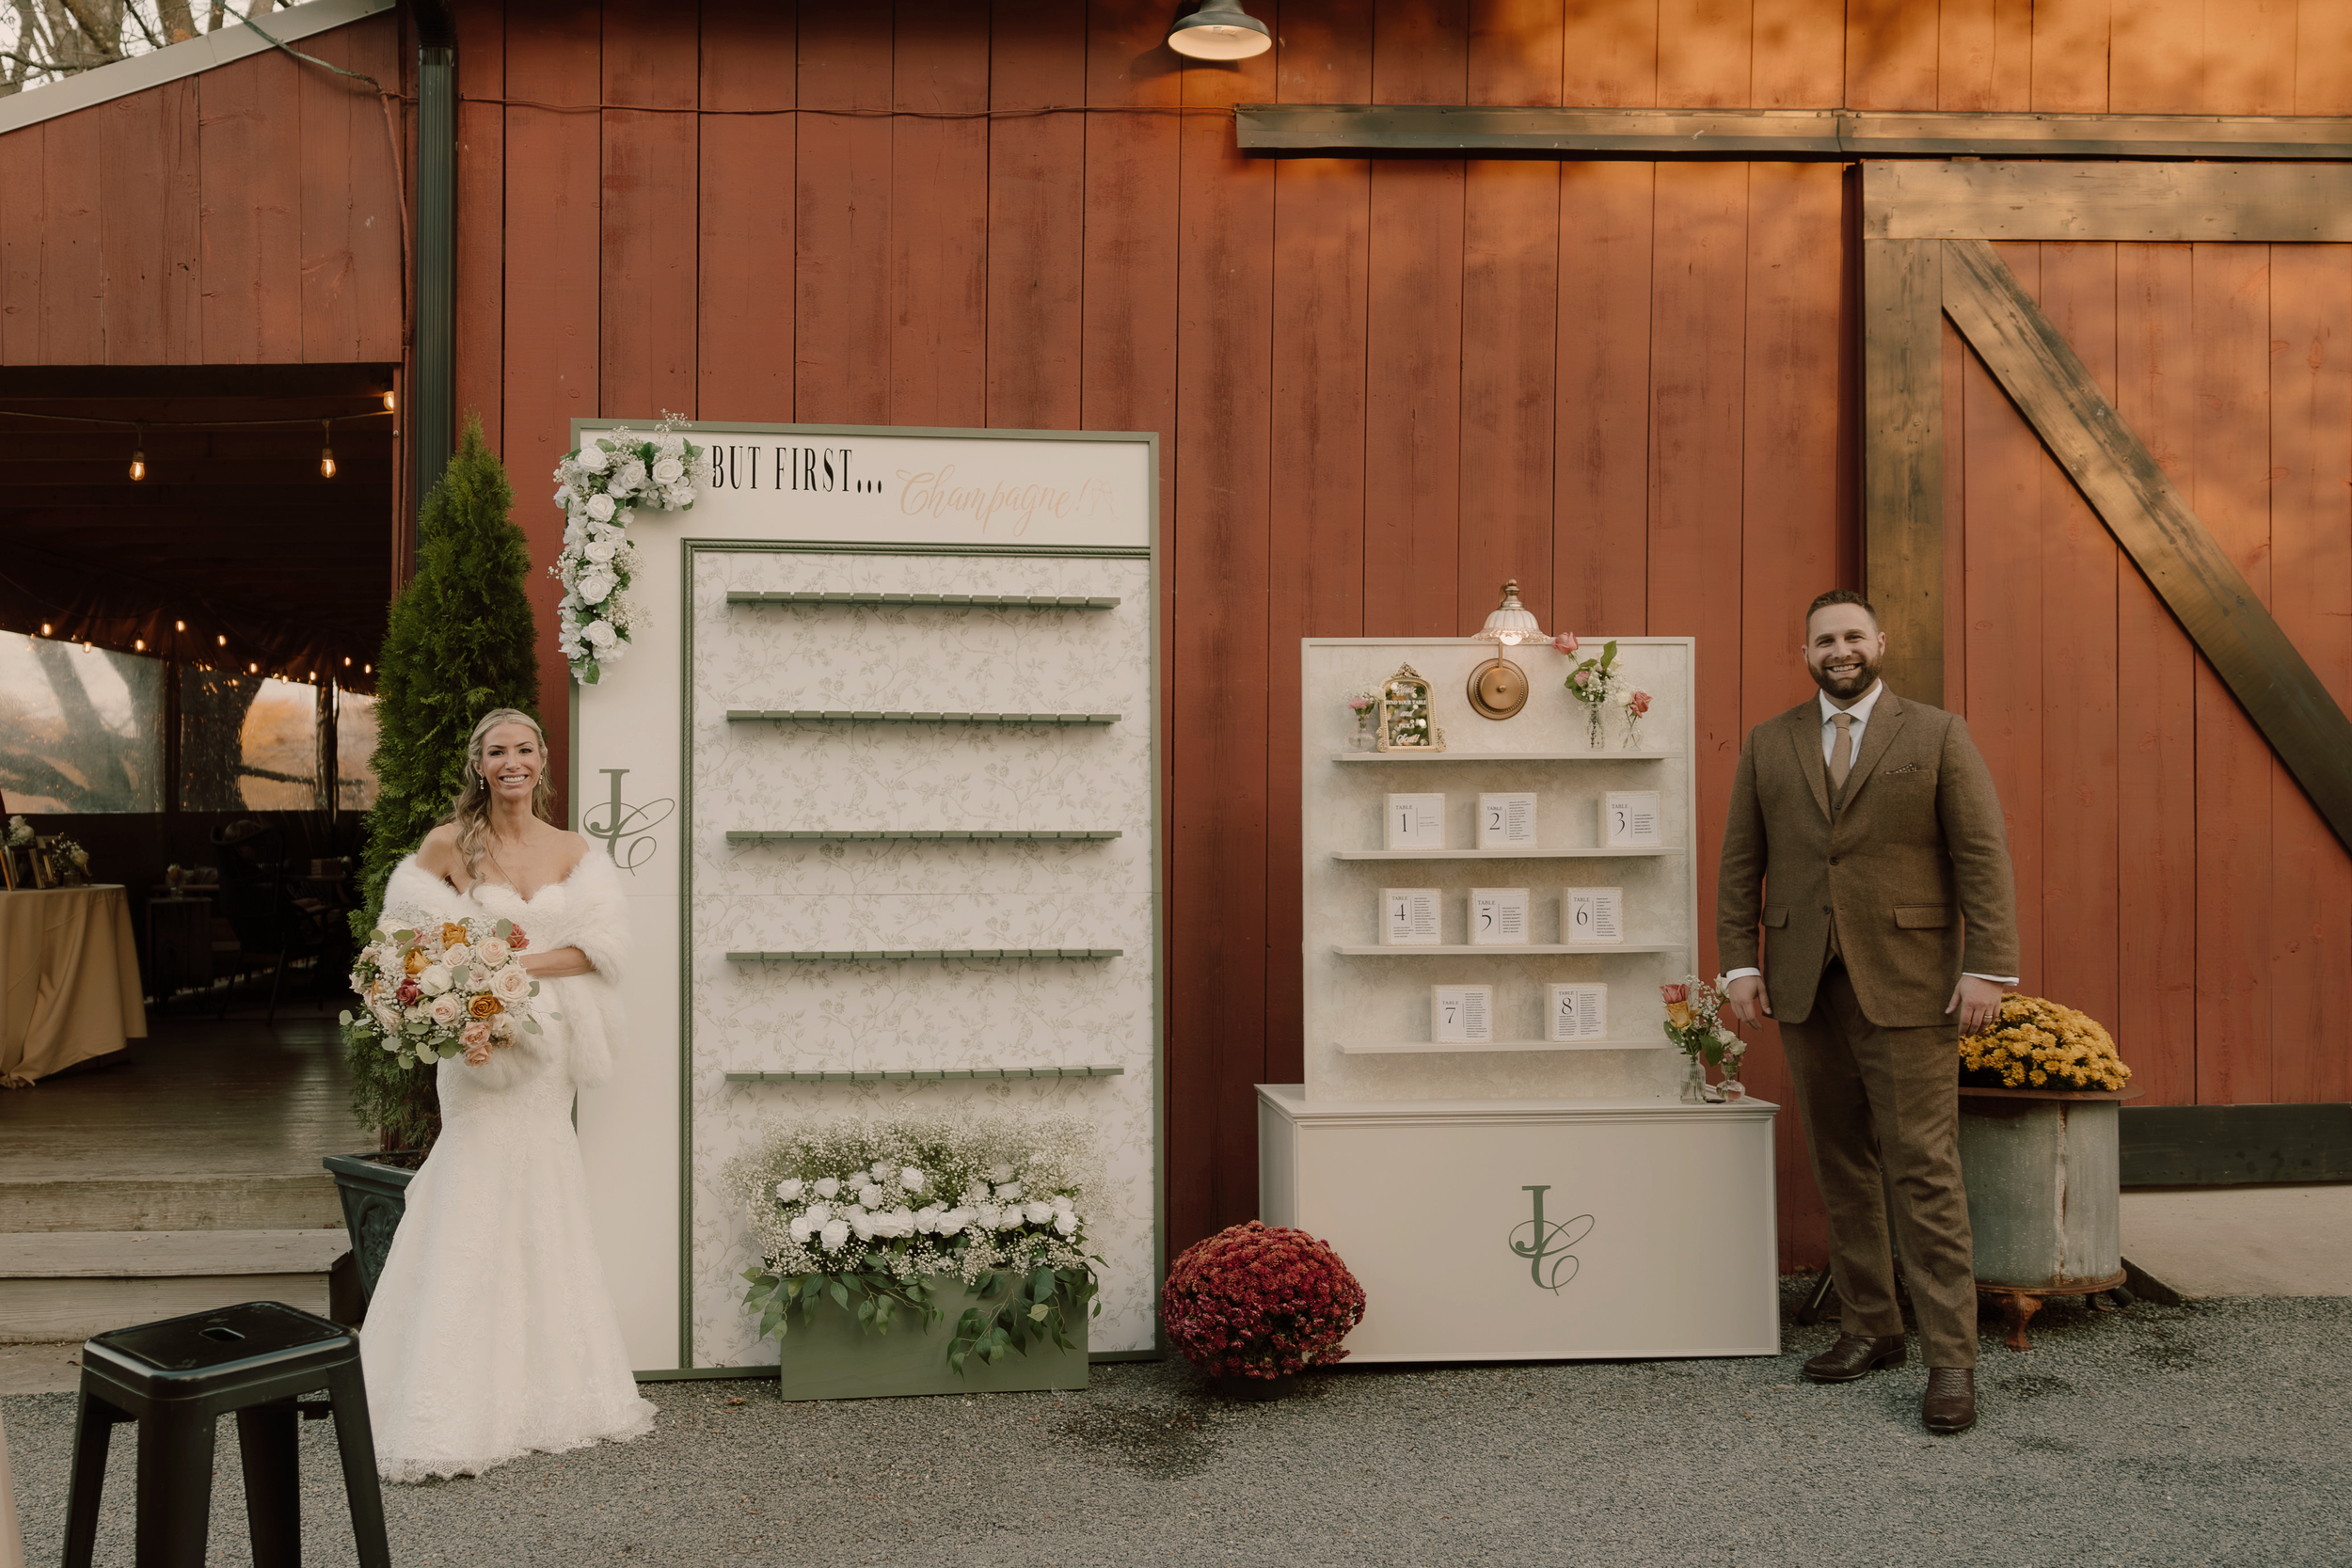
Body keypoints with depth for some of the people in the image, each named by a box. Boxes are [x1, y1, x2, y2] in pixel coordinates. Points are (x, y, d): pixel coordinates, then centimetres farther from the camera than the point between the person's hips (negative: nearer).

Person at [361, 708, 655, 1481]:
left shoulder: (572, 851, 6)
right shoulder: (447, 845, -2)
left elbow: (604, 942, -4)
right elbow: (408, 937, 2)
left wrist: (524, 965, -16)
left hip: (548, 1045, 3)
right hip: (477, 1040, -3)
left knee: (545, 1200, 11)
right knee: (477, 1205, -6)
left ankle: (549, 1385, 24)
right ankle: (455, 1412, 0)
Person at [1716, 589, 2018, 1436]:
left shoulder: (1936, 735, 3)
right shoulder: (1768, 745, 11)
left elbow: (1982, 854, -2)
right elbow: (1740, 863, 10)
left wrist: (1988, 968, -10)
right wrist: (1740, 962, 2)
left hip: (1905, 983, -3)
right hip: (1806, 984, 3)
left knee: (1924, 1168, -5)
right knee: (1841, 1167, 9)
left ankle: (1951, 1359, 0)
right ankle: (1871, 1329, 21)